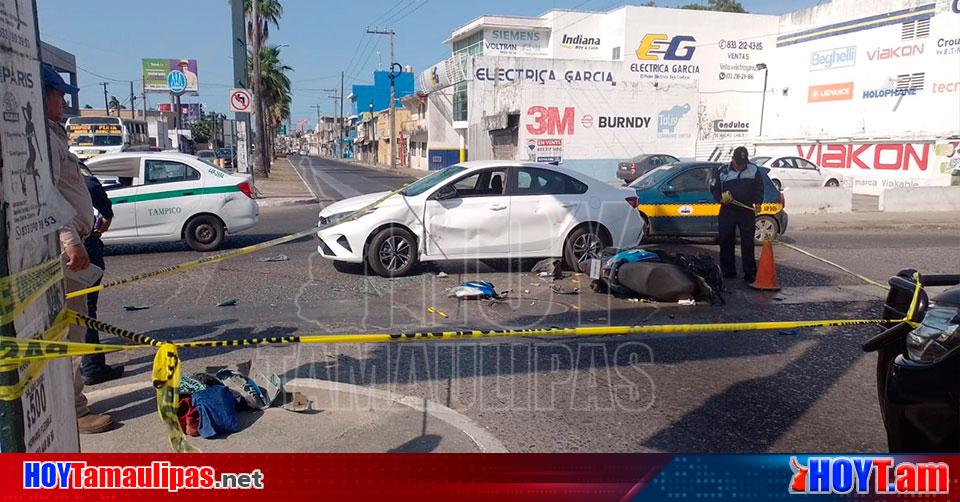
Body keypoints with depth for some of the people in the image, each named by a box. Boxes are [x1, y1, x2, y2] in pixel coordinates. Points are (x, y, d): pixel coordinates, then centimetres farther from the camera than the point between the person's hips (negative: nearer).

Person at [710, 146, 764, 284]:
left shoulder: (754, 170, 4)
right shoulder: (722, 171, 2)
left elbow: (759, 189, 9)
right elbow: (714, 188, 9)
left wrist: (757, 203, -8)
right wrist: (721, 199, -11)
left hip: (747, 211, -1)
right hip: (727, 211, 1)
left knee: (748, 243, -1)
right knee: (726, 242, 4)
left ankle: (750, 273, 4)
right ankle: (728, 272, 14)